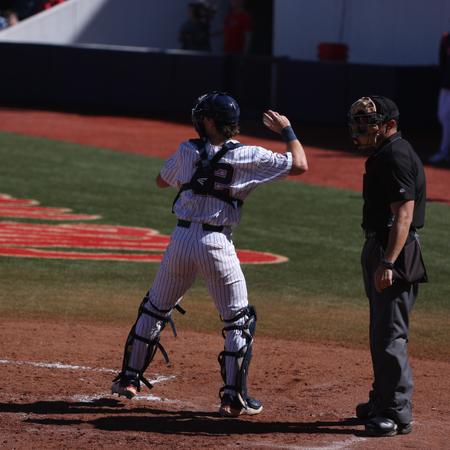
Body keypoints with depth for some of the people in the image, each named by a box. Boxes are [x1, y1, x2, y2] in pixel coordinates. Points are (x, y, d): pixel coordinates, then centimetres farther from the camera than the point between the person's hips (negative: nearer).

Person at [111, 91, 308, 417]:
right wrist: (286, 129, 9)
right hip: (217, 244, -3)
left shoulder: (188, 150, 2)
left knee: (155, 308, 20)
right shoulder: (249, 157, -6)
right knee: (238, 320, 9)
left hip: (181, 239, 3)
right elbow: (299, 165, -4)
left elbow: (162, 181, 19)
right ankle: (233, 397, 3)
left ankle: (130, 378, 25)